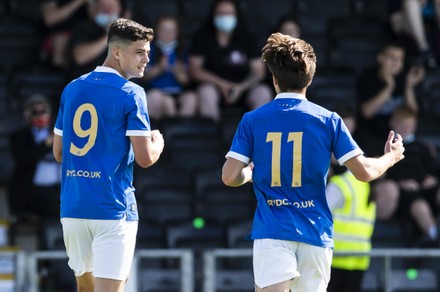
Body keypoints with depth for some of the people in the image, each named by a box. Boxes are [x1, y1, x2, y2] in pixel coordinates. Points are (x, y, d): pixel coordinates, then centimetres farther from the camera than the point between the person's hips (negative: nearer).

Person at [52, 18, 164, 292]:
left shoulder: (72, 89, 10)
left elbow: (59, 153, 15)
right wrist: (158, 142, 10)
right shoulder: (131, 94, -9)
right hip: (113, 207, -6)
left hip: (72, 206, 6)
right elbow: (145, 158, -12)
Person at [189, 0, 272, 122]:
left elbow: (258, 71, 2)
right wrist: (222, 84, -16)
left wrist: (241, 87, -17)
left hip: (242, 88, 2)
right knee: (206, 91, -37)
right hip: (214, 86, -2)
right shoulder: (202, 37, 3)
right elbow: (195, 70, -5)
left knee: (263, 92, -29)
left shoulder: (246, 39, 7)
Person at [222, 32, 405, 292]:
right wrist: (391, 158, 19)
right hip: (316, 232, 2)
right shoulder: (328, 120, 1)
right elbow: (364, 172, -2)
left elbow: (230, 177, -3)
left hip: (271, 231, -1)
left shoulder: (252, 120, 1)